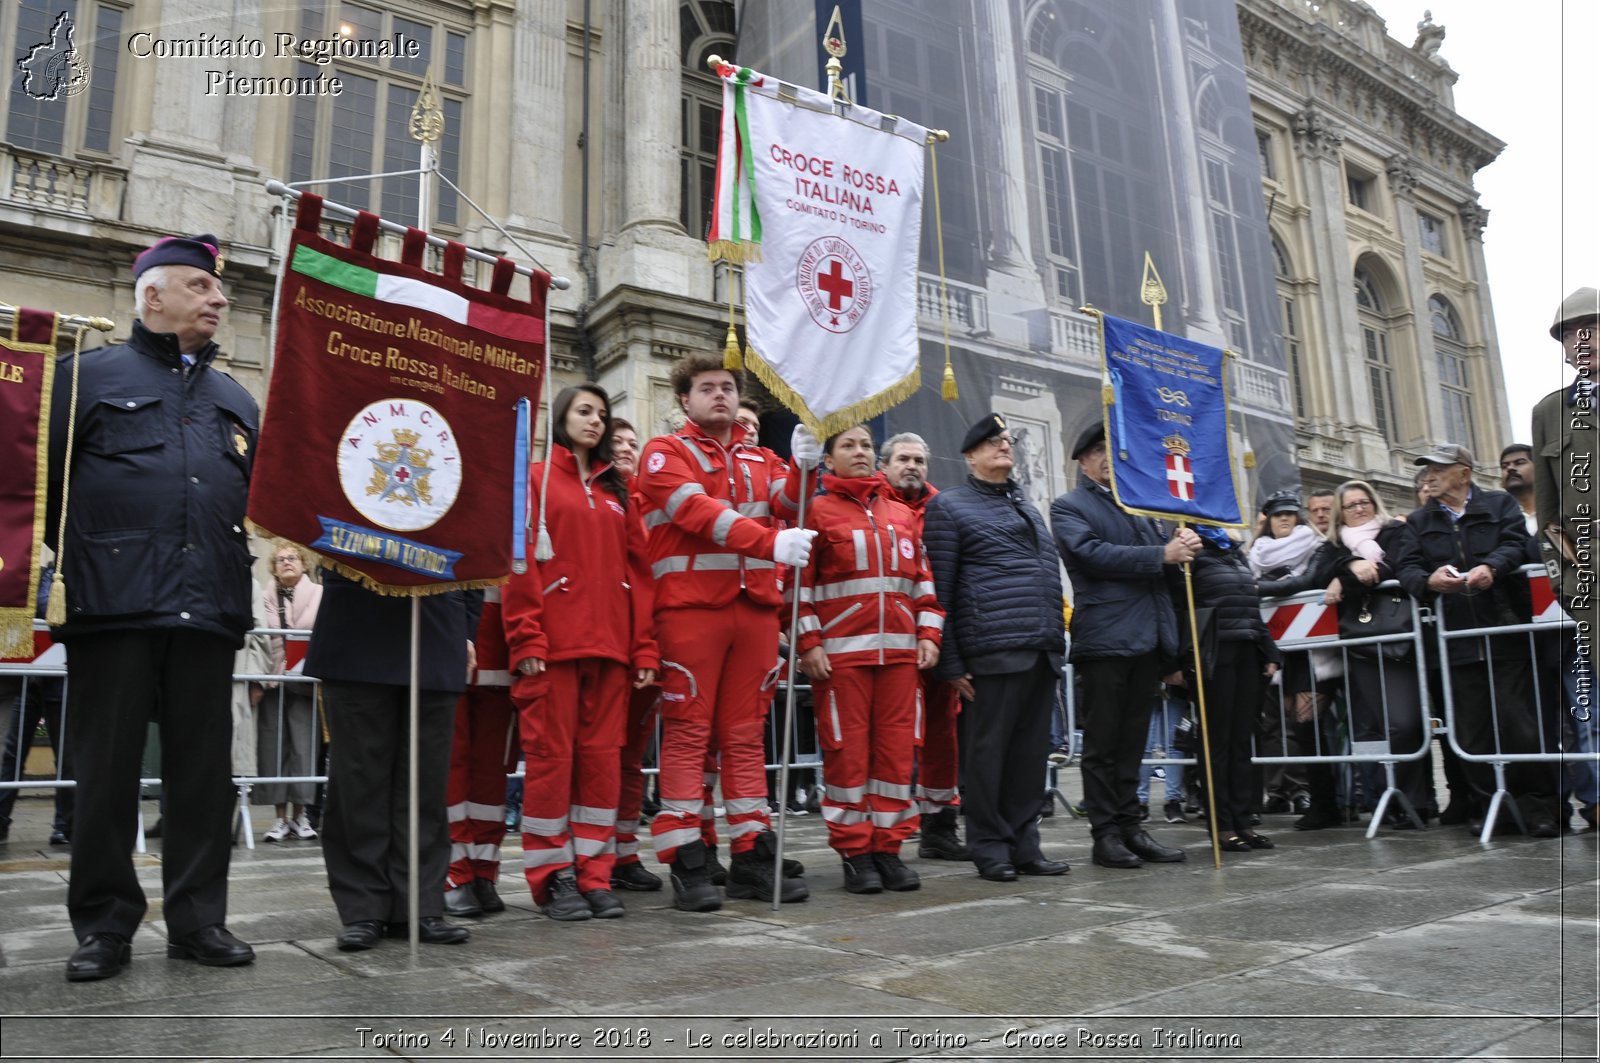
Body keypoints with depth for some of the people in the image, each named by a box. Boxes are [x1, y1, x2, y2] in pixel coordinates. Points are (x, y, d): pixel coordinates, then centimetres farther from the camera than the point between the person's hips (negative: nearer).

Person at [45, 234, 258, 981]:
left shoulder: (235, 399, 22)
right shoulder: (92, 375, 8)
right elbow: (43, 476, 1)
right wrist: (52, 561, -3)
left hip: (209, 611, 4)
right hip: (114, 607, -3)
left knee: (204, 771, 6)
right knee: (106, 771, 3)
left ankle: (198, 919, 15)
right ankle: (104, 926, 14)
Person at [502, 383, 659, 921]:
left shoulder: (616, 491, 19)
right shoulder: (535, 480, 6)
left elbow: (637, 569, 14)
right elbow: (520, 563, -3)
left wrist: (644, 648, 6)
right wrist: (526, 640, -13)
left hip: (610, 643, 5)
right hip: (554, 644, -4)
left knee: (602, 755, 5)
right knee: (551, 754, -2)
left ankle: (594, 874, 12)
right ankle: (552, 877, 8)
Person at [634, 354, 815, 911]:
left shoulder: (759, 459, 20)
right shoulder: (665, 453, 2)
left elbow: (789, 504, 3)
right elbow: (699, 511, -15)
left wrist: (804, 468, -17)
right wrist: (770, 542, -27)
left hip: (754, 608, 5)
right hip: (690, 608, -5)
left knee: (744, 733, 9)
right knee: (688, 732, -3)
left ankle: (751, 857, 15)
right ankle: (686, 864, 2)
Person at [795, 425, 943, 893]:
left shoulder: (901, 514, 17)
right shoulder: (816, 511, 4)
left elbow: (922, 578, 17)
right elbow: (799, 582, -2)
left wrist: (928, 632, 7)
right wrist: (808, 643, -9)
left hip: (900, 650, 4)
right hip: (841, 652, -4)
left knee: (897, 749, 4)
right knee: (847, 751, -1)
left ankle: (888, 848, 15)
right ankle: (854, 853, 9)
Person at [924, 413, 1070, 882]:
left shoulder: (1026, 505, 24)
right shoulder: (949, 505, 2)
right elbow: (938, 590, -4)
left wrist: (1058, 641, 18)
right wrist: (949, 662, -9)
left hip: (1043, 651, 7)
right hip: (992, 650, -6)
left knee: (1030, 750, 9)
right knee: (987, 750, -1)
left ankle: (1024, 844, 18)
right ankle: (990, 847, 10)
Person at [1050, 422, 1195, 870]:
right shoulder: (1069, 506, 2)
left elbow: (1163, 549, 19)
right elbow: (1090, 553, -14)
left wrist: (1182, 545, -5)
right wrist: (1162, 555, -17)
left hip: (1149, 637, 6)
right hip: (1105, 636, -6)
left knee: (1133, 740, 11)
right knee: (1102, 742, 0)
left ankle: (1130, 825, 18)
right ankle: (1105, 833, 7)